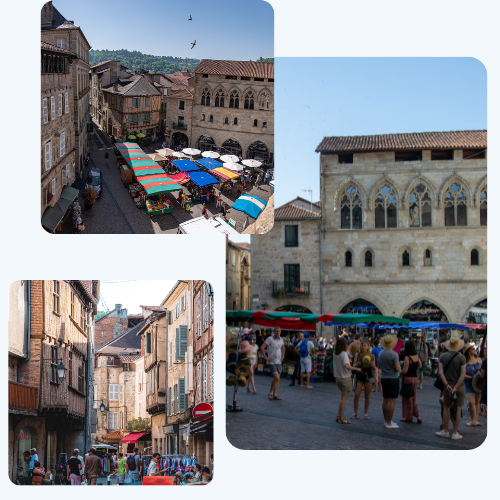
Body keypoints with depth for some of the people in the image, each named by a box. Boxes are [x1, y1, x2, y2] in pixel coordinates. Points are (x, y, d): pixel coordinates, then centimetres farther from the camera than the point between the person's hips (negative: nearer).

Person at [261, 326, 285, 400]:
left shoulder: (281, 339, 9)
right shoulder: (270, 339, -10)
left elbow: (283, 348, 28)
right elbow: (262, 347, -12)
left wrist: (282, 357, 16)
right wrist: (266, 357, -13)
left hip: (279, 362, 6)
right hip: (272, 362, -6)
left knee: (276, 379, 5)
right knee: (277, 378, -13)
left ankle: (274, 394, 12)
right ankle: (271, 393, 3)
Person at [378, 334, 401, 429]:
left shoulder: (381, 353, 3)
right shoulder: (394, 354, -17)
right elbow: (398, 369, -18)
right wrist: (398, 366, 2)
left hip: (384, 378, 7)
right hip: (392, 379, -7)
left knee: (385, 400, 13)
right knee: (392, 401, -2)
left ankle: (386, 421, 19)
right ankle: (389, 423, -2)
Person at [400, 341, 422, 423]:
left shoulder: (407, 357, -20)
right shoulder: (417, 356, 2)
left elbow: (405, 371, -22)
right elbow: (420, 365, 18)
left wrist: (399, 373, -3)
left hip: (407, 378, -7)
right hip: (415, 378, 7)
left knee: (407, 399, 6)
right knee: (413, 398, 18)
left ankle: (408, 417, 13)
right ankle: (417, 416, 11)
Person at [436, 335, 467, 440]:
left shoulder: (443, 356, -1)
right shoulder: (461, 357, -8)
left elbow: (441, 372, -8)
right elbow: (463, 374, -14)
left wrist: (447, 385, -11)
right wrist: (456, 387, -14)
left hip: (448, 386, 2)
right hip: (459, 386, -2)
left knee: (446, 408, 13)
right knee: (458, 409, 5)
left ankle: (446, 431, 17)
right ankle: (455, 433, 7)